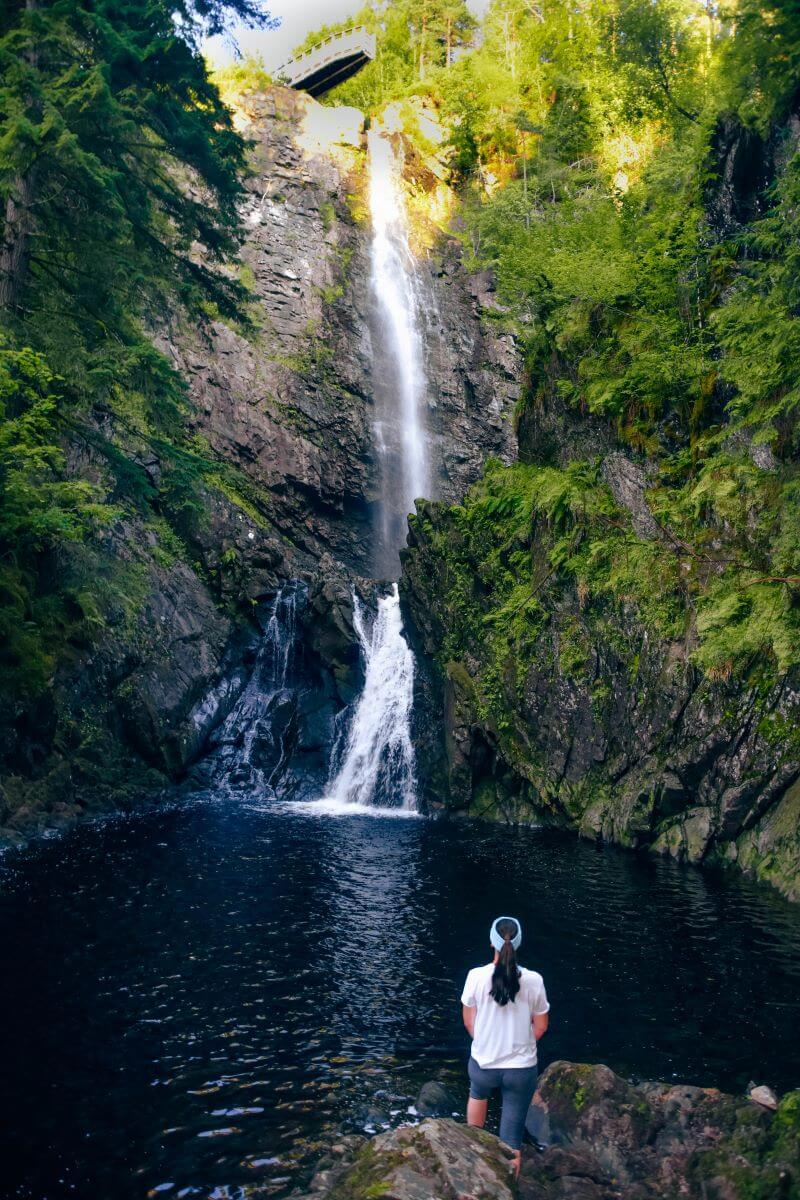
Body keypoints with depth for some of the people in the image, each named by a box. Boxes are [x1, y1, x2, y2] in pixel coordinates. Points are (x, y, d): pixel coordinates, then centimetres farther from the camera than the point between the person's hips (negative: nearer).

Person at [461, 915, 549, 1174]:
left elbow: (469, 1022, -3)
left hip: (483, 1063, 1)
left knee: (478, 1093, 35)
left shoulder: (476, 976, -16)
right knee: (512, 1137, 13)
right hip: (522, 1069, -1)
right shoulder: (533, 980, -15)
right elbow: (541, 1027, -2)